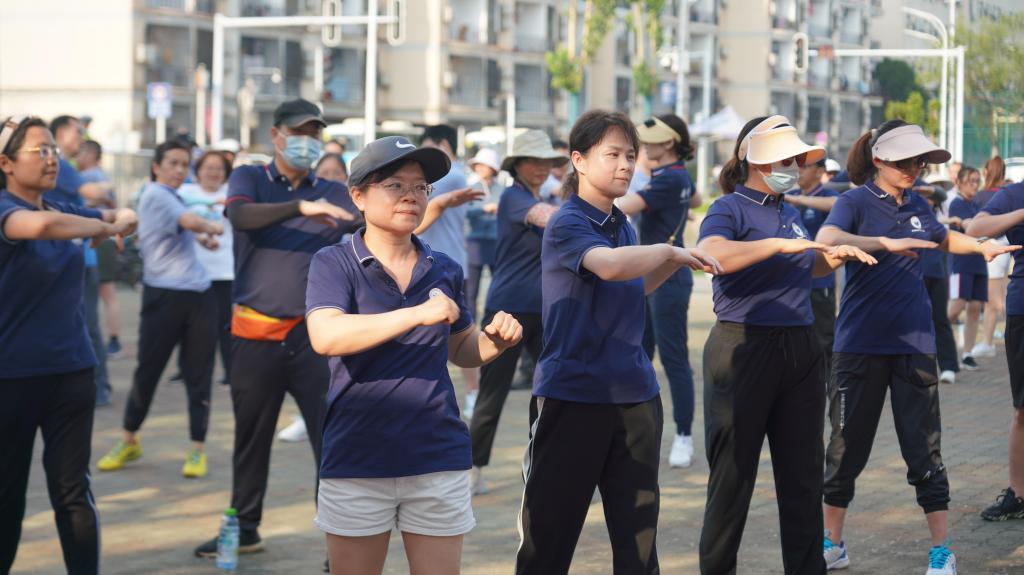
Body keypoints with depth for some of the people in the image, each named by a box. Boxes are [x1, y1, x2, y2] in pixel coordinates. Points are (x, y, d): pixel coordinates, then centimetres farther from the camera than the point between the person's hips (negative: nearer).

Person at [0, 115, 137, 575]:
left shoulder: (66, 210, 8)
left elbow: (129, 218, 22)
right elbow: (41, 224, -34)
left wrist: (120, 220, -1)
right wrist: (106, 226, -19)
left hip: (71, 368, 5)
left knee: (72, 488, 4)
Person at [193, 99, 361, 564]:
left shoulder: (333, 193, 9)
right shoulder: (250, 179, 5)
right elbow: (240, 214, -17)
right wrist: (299, 207, -30)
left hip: (315, 333, 0)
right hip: (256, 333, 0)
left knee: (333, 437, -6)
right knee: (250, 435, 13)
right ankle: (245, 528, 29)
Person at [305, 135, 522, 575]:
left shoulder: (445, 271, 8)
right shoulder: (334, 263, -3)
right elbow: (325, 336, -22)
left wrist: (495, 341, -2)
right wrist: (418, 314, -28)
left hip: (439, 458, 3)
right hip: (357, 458, -3)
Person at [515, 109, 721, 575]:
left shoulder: (622, 226, 11)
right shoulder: (567, 225, -12)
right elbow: (610, 266, -32)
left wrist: (674, 264, 15)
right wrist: (670, 250, -23)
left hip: (634, 393, 7)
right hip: (573, 394, -7)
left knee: (639, 535, 9)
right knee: (549, 534, 1)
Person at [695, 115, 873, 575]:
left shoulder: (790, 213, 14)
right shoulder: (730, 209, -8)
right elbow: (711, 255, -30)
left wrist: (836, 257, 14)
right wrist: (779, 244, -30)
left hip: (800, 349, 7)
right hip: (744, 347, -7)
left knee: (803, 475, 9)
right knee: (733, 473, 2)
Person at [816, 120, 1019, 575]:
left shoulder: (917, 205, 8)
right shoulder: (856, 201, -7)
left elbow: (944, 238, 30)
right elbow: (826, 239, -29)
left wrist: (982, 246, 13)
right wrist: (887, 243, -39)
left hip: (914, 344, 3)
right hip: (860, 344, -3)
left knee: (924, 448, 2)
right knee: (847, 445, 6)